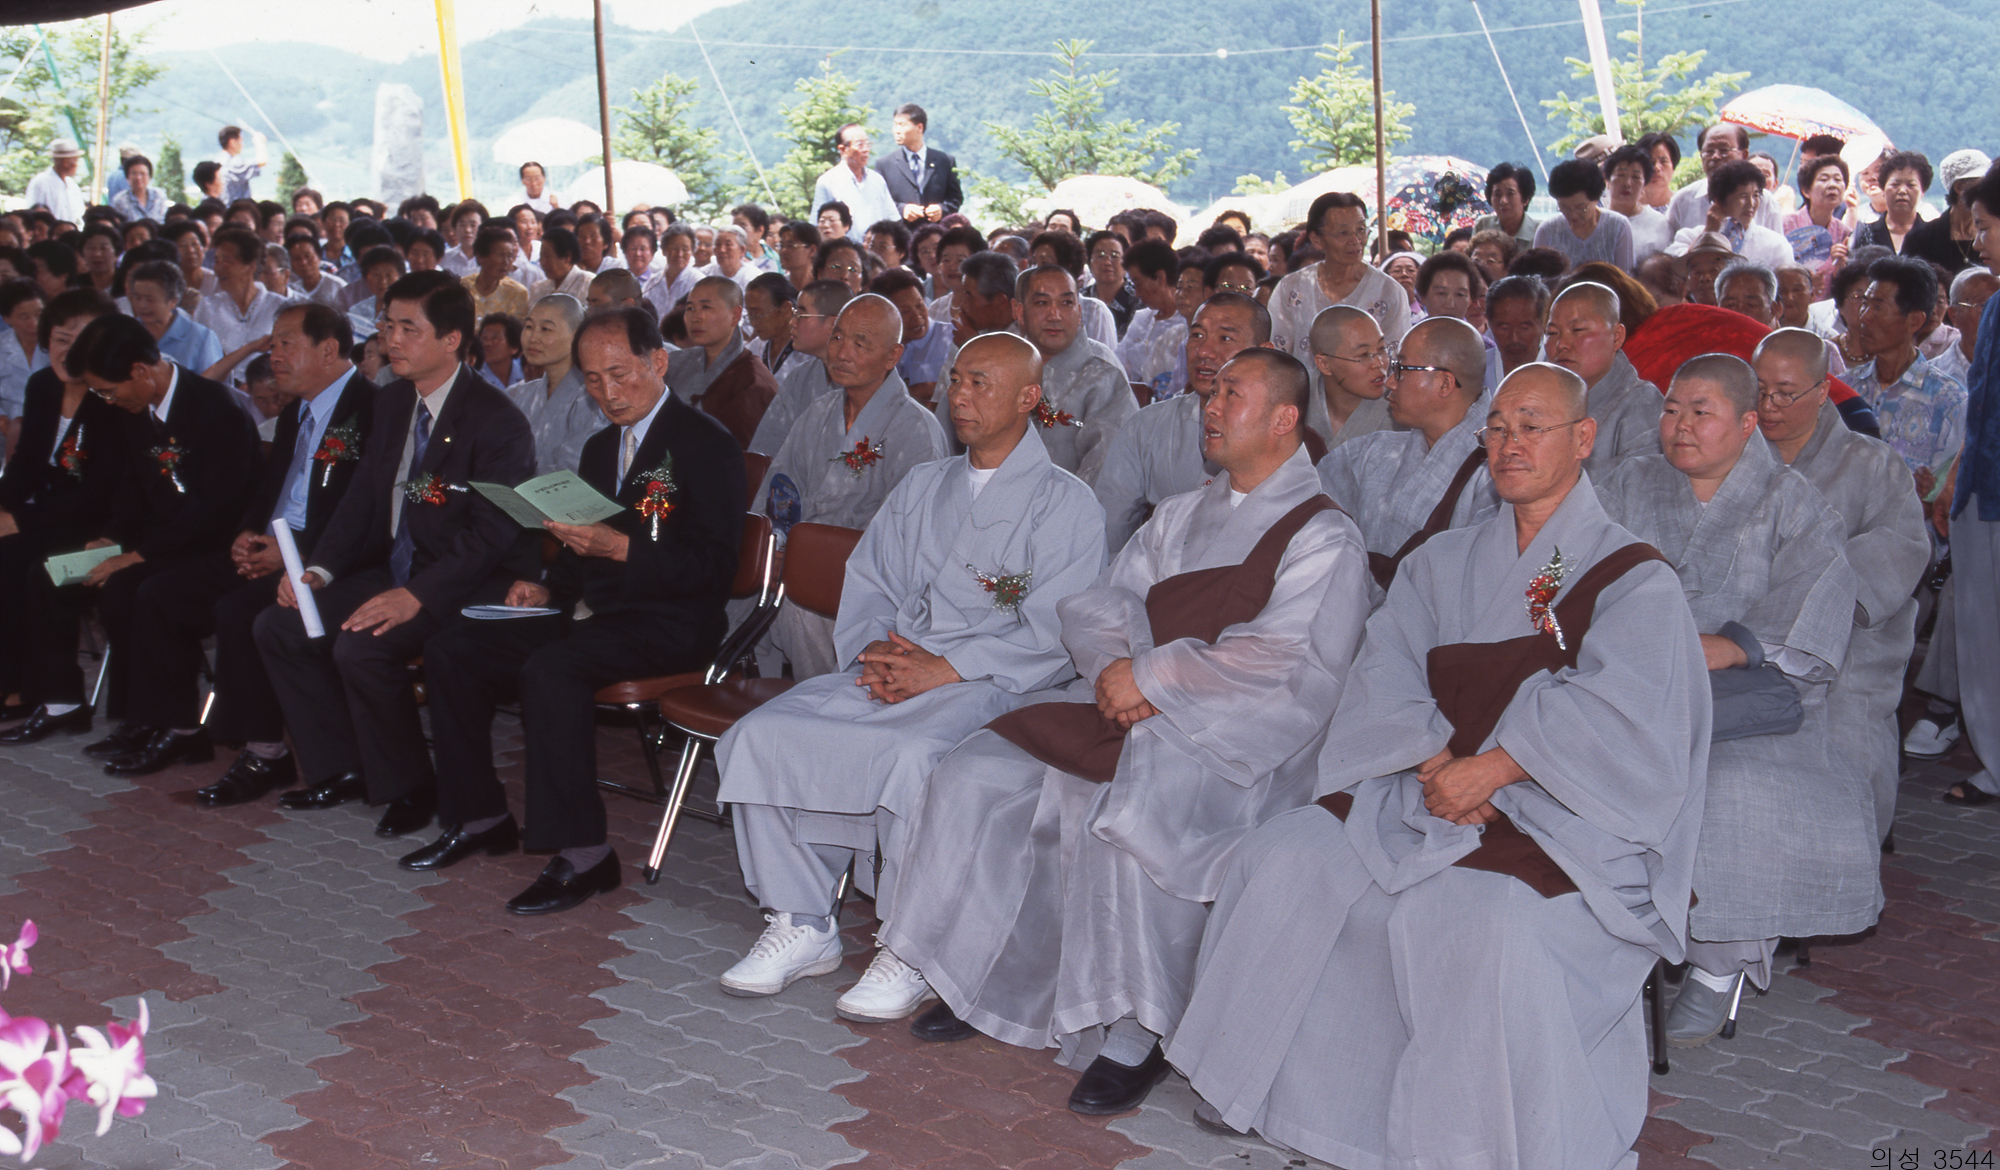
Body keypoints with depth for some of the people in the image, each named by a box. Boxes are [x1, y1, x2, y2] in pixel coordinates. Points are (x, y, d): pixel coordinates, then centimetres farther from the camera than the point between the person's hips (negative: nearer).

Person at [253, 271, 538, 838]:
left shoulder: (496, 421, -18)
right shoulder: (391, 402, 9)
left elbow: (492, 533, -23)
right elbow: (362, 496, 14)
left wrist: (417, 595, -32)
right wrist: (319, 570, -2)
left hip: (472, 588, -9)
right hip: (395, 573, 9)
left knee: (361, 646, -29)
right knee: (277, 626, -1)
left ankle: (409, 786, -6)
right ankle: (341, 770, 10)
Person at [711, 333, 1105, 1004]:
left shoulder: (1066, 503, 3)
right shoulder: (922, 486, 24)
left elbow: (1051, 634, -8)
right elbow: (866, 585, 19)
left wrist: (943, 669, -16)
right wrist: (876, 652, -3)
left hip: (990, 685, -6)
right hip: (884, 673, 6)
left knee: (915, 756, -37)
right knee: (762, 735, -17)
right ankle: (803, 927, -7)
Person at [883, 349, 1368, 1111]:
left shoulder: (1322, 537, -3)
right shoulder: (1180, 516, 21)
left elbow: (1282, 662, -16)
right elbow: (1096, 604, 16)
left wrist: (1152, 676, -14)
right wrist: (1114, 666, -6)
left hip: (1234, 740, -7)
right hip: (1132, 706, 7)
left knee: (1121, 807, -35)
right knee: (977, 776, -8)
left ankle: (1135, 1038, -22)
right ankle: (981, 978, 4)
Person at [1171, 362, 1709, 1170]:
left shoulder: (1635, 581, 0)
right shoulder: (1445, 564, 16)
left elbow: (1608, 715, -14)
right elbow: (1386, 673, 5)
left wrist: (1489, 770, -21)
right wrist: (1435, 759, -14)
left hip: (1564, 821, -5)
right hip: (1431, 793, 5)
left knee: (1481, 920, -34)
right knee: (1286, 858, -14)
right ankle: (1253, 1083, 1)